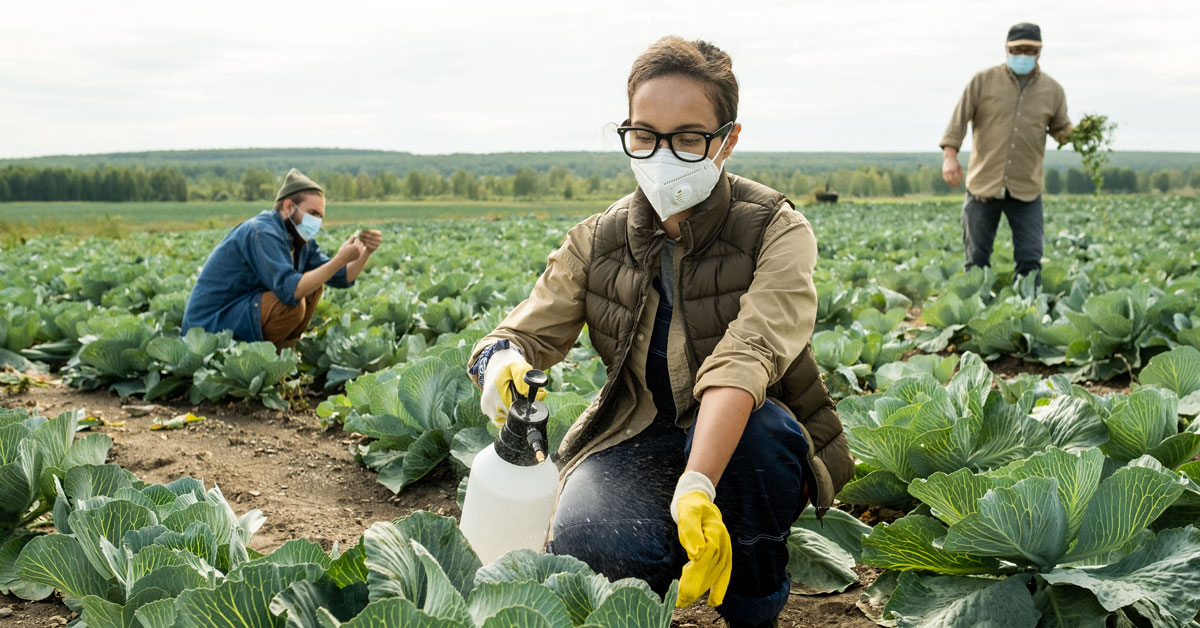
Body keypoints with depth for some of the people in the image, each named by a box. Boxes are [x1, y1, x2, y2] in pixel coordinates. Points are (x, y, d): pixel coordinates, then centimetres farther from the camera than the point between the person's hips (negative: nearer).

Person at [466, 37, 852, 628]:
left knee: (752, 425, -38)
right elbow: (529, 331, -3)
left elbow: (747, 356, -31)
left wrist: (695, 487, -46)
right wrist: (502, 362, -31)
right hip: (639, 440, 1)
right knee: (585, 538, -32)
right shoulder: (596, 242, -1)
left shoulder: (777, 231, -14)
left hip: (744, 441, -1)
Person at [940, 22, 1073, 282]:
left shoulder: (1052, 90, 8)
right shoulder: (984, 81, 2)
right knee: (977, 260, 7)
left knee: (1030, 260, -1)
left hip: (1026, 190, 1)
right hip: (983, 183, -1)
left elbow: (1061, 129, 18)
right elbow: (959, 117, -2)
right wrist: (950, 155, -15)